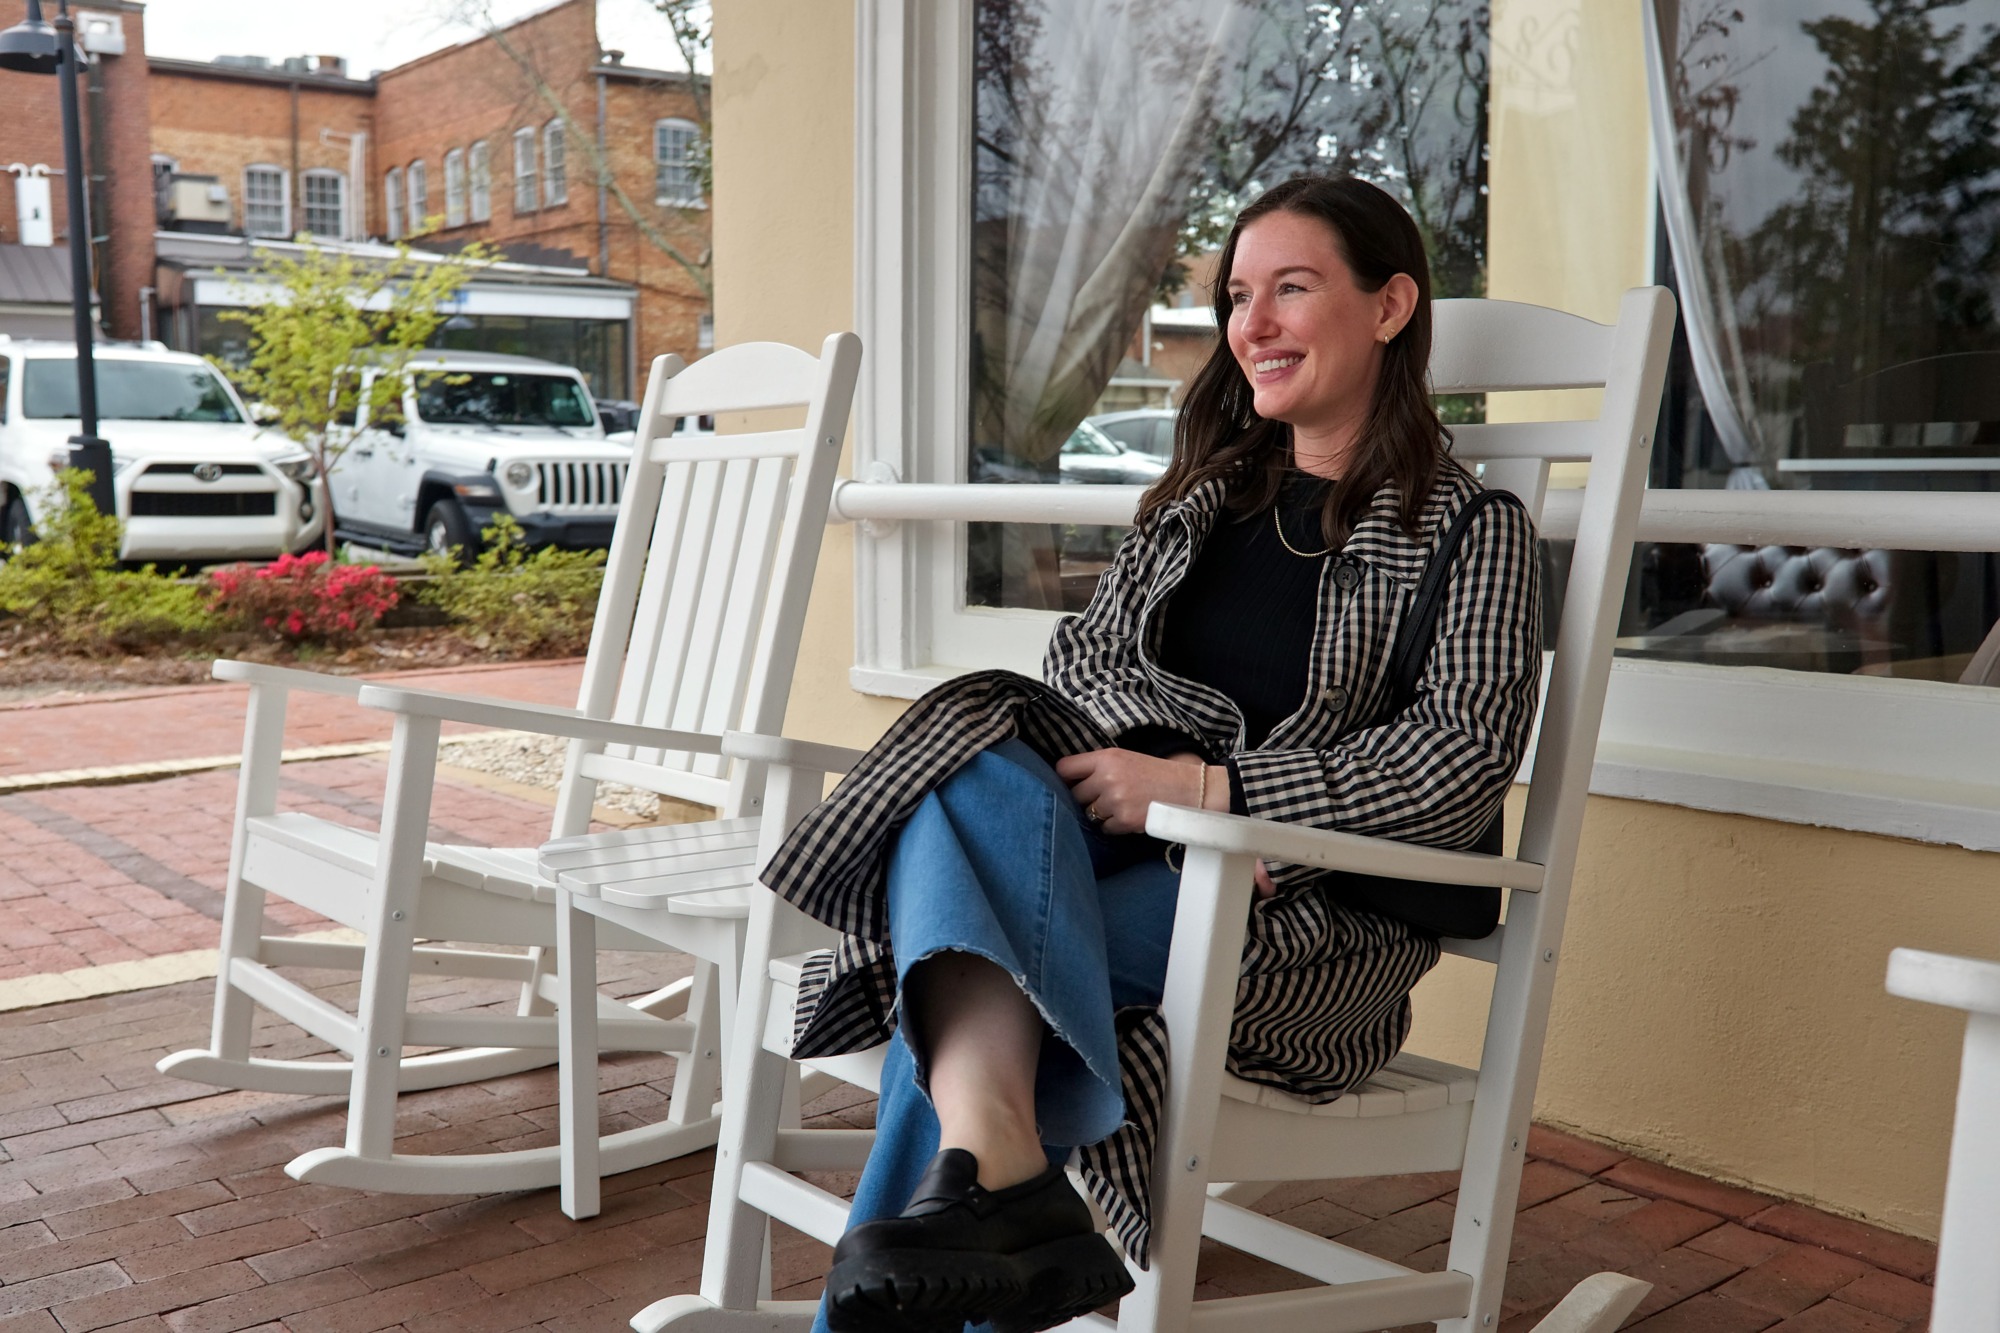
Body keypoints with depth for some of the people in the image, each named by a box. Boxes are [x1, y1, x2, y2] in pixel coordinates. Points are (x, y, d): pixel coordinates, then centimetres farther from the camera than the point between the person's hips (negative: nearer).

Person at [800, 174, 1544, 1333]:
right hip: (1126, 845, 5)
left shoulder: (1474, 533, 5)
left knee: (966, 971, -31)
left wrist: (1201, 787, -16)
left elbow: (1464, 761, -8)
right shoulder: (1208, 494, 23)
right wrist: (1107, 777, -9)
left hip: (1317, 914, -4)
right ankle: (997, 1167, -50)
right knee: (977, 766, -33)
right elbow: (1080, 660, 16)